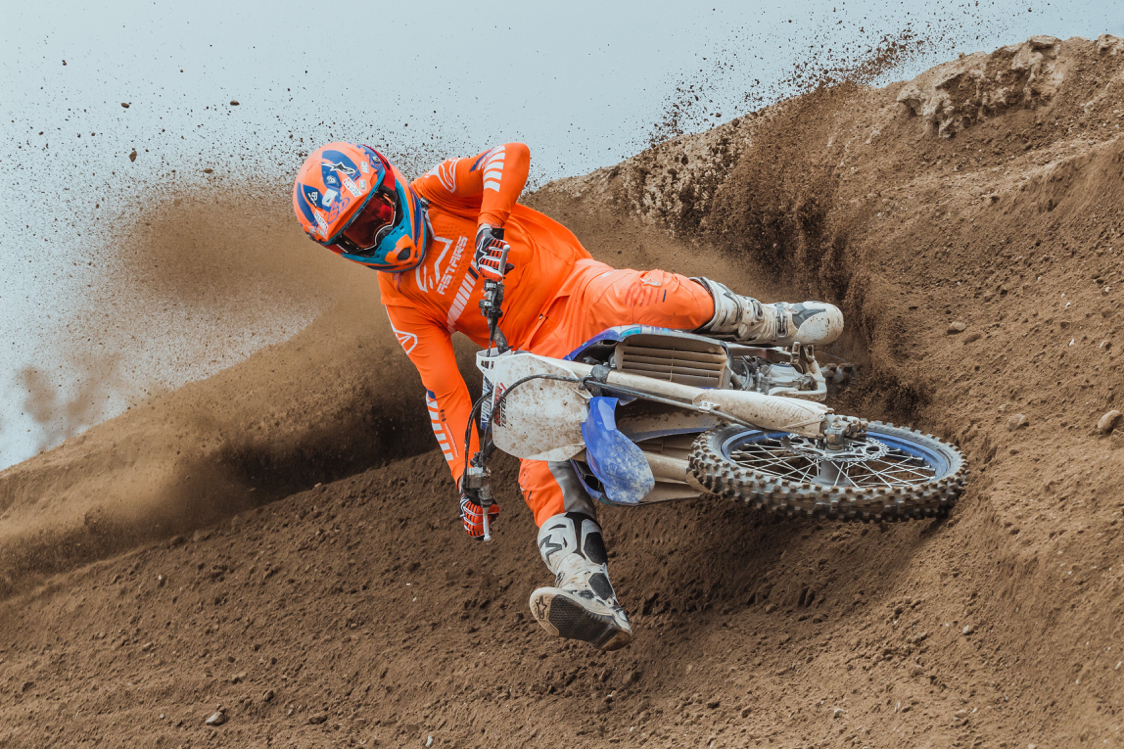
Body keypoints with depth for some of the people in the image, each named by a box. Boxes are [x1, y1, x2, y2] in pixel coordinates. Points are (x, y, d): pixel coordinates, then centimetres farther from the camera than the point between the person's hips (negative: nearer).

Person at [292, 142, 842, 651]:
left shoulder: (435, 193, 3)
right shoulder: (401, 302, 9)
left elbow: (511, 154, -16)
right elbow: (443, 391, 2)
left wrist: (490, 223, -32)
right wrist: (466, 479, -8)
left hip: (577, 289, -2)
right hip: (544, 356, 2)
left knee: (637, 298, -37)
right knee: (543, 476, -23)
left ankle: (778, 323, -14)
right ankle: (595, 602, -43)